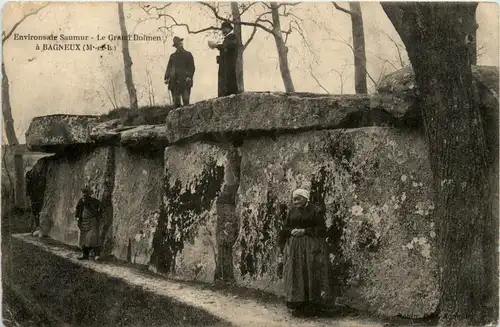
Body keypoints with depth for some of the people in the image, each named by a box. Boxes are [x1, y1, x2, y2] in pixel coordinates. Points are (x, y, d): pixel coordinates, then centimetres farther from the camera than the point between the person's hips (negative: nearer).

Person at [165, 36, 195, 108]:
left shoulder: (188, 54, 10)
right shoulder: (173, 56, 19)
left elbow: (192, 67, 3)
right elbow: (169, 68, 15)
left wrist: (189, 76, -12)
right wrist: (167, 77, 1)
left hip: (185, 81, -3)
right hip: (174, 82, 3)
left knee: (186, 100, -10)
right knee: (176, 101, 0)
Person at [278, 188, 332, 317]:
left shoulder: (315, 210, -4)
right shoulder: (291, 211, 10)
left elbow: (321, 228, -6)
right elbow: (285, 228, 12)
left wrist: (305, 231, -14)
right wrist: (291, 231, -10)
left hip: (311, 246, -4)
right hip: (294, 247, 4)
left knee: (310, 274, -5)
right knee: (295, 274, 2)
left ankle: (312, 305, 2)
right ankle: (297, 305, 7)